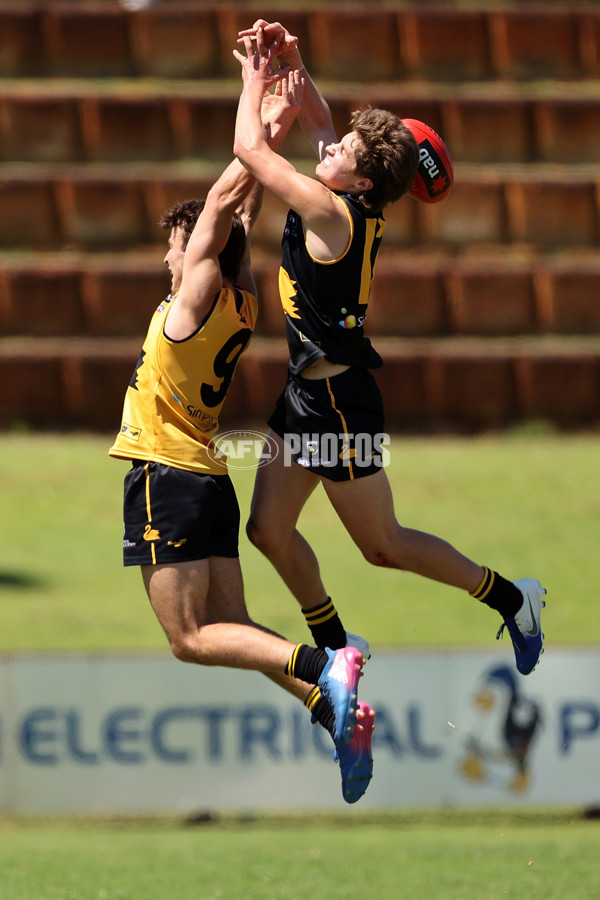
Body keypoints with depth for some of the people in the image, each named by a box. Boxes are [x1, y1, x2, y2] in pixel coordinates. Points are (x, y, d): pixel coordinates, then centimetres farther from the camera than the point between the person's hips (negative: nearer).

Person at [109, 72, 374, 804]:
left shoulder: (197, 298, -11)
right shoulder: (240, 304, 8)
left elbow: (225, 201, -10)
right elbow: (243, 210, 16)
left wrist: (263, 135, -4)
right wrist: (270, 134, 15)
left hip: (166, 479, -8)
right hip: (208, 479, 8)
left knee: (191, 639, -9)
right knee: (231, 631, 7)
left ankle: (325, 671, -26)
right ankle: (338, 715, -11)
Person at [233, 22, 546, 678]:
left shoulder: (330, 214, -24)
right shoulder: (352, 206, 0)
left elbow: (250, 148, -22)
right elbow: (318, 127, 15)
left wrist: (255, 78, -7)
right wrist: (290, 64, 2)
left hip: (338, 400, -9)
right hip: (307, 394, 9)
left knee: (383, 546, 5)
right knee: (268, 528, 13)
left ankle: (510, 598, 19)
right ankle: (334, 648, 27)